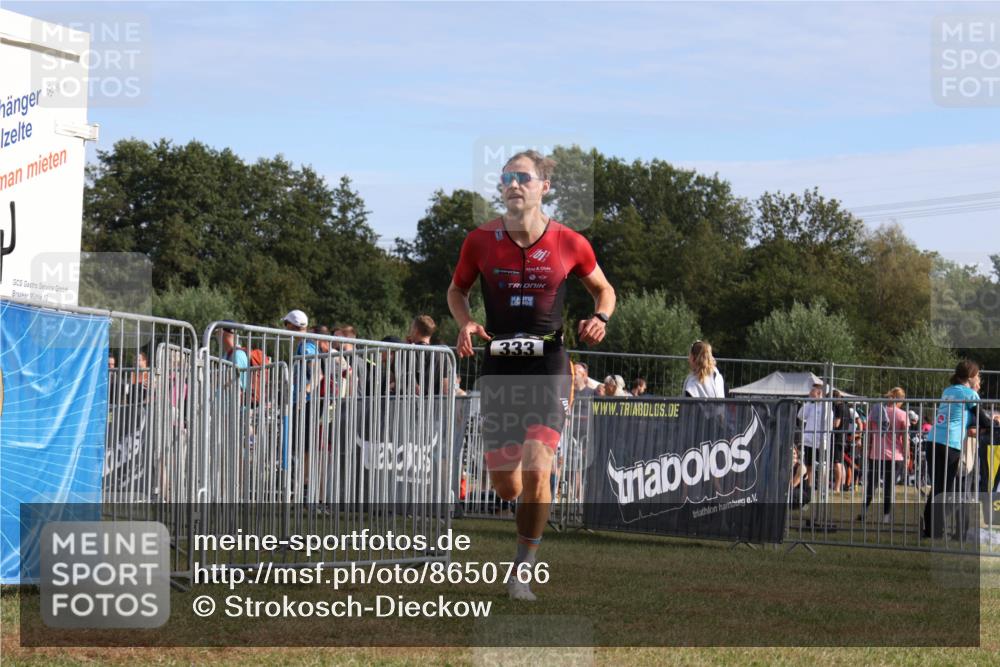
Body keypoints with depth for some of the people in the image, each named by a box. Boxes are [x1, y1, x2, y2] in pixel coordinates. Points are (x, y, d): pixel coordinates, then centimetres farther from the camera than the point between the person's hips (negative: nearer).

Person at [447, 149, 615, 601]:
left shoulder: (570, 244, -4)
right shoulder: (481, 241, -2)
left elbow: (603, 289, 13)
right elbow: (457, 290, 15)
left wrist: (600, 318, -7)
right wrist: (466, 322, -5)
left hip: (548, 363, -2)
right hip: (499, 363, 2)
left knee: (535, 472, -17)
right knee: (504, 485, 2)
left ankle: (523, 568, 0)